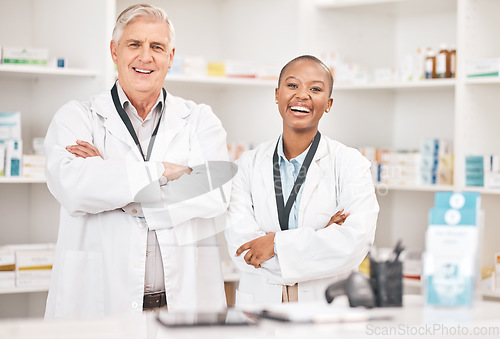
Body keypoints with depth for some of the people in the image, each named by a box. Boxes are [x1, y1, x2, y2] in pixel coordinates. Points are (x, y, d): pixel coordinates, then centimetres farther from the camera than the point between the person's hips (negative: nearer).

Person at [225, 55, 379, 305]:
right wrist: (319, 239, -10)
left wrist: (278, 244, -11)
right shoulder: (248, 164, 8)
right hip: (261, 303, 2)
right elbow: (240, 245, -4)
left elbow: (356, 239, -11)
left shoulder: (350, 163, 3)